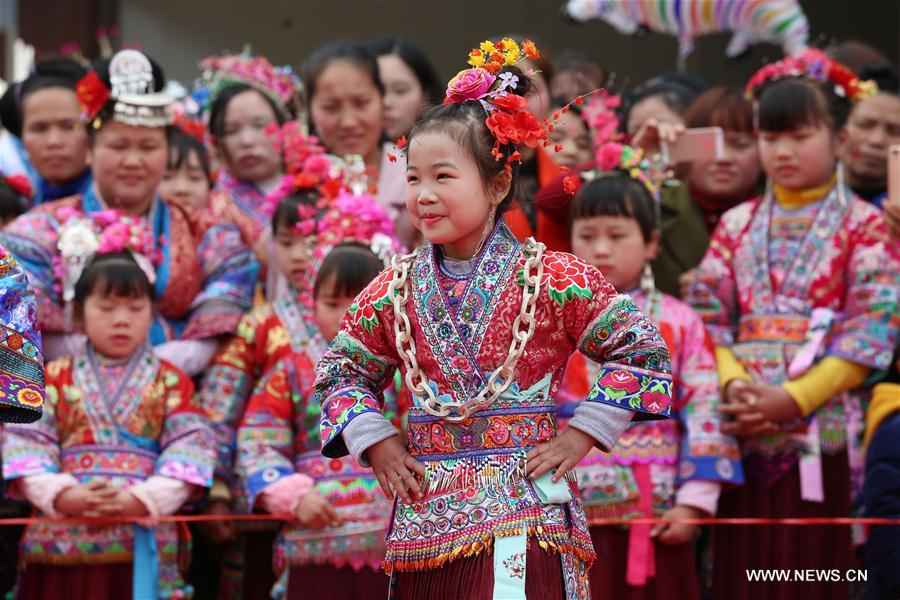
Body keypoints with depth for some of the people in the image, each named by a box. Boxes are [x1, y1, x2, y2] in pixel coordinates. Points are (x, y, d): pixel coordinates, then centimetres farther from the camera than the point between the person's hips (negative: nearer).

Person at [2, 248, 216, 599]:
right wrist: (64, 497, -15)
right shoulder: (55, 378, 10)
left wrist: (140, 500, -16)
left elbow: (190, 448, -1)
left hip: (143, 544, 0)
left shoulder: (170, 381, 9)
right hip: (61, 541, 1)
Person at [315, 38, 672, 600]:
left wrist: (581, 435, -3)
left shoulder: (551, 279, -3)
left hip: (525, 517, -3)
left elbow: (643, 350, 1)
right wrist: (375, 442, 6)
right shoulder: (396, 289, 8)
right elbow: (342, 370, 21)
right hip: (426, 521, 3)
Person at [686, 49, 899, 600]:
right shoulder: (737, 225, 14)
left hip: (826, 431, -3)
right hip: (746, 433, 3)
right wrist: (734, 384, -11)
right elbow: (708, 319, 9)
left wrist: (791, 399, -15)